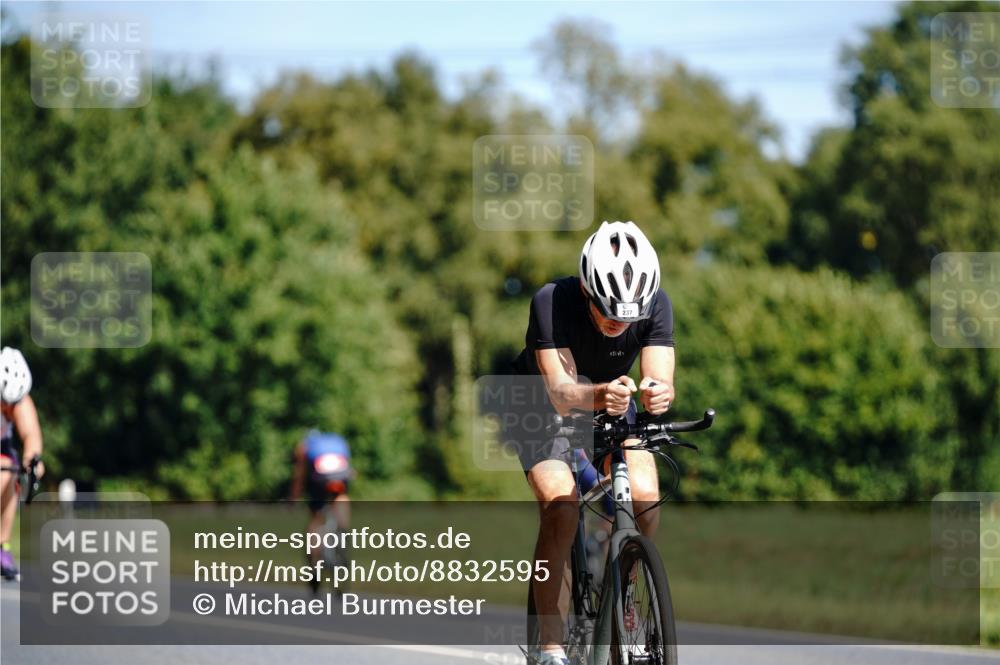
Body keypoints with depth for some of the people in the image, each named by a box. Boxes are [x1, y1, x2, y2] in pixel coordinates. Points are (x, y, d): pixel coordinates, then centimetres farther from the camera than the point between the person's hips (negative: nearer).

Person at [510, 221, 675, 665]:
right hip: (543, 405, -3)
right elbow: (559, 391, -42)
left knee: (645, 501, -21)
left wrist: (658, 393, -58)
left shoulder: (656, 305, -25)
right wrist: (598, 395, -64)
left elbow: (661, 381, -33)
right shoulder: (553, 302, -33)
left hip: (612, 403, 3)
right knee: (560, 508, -26)